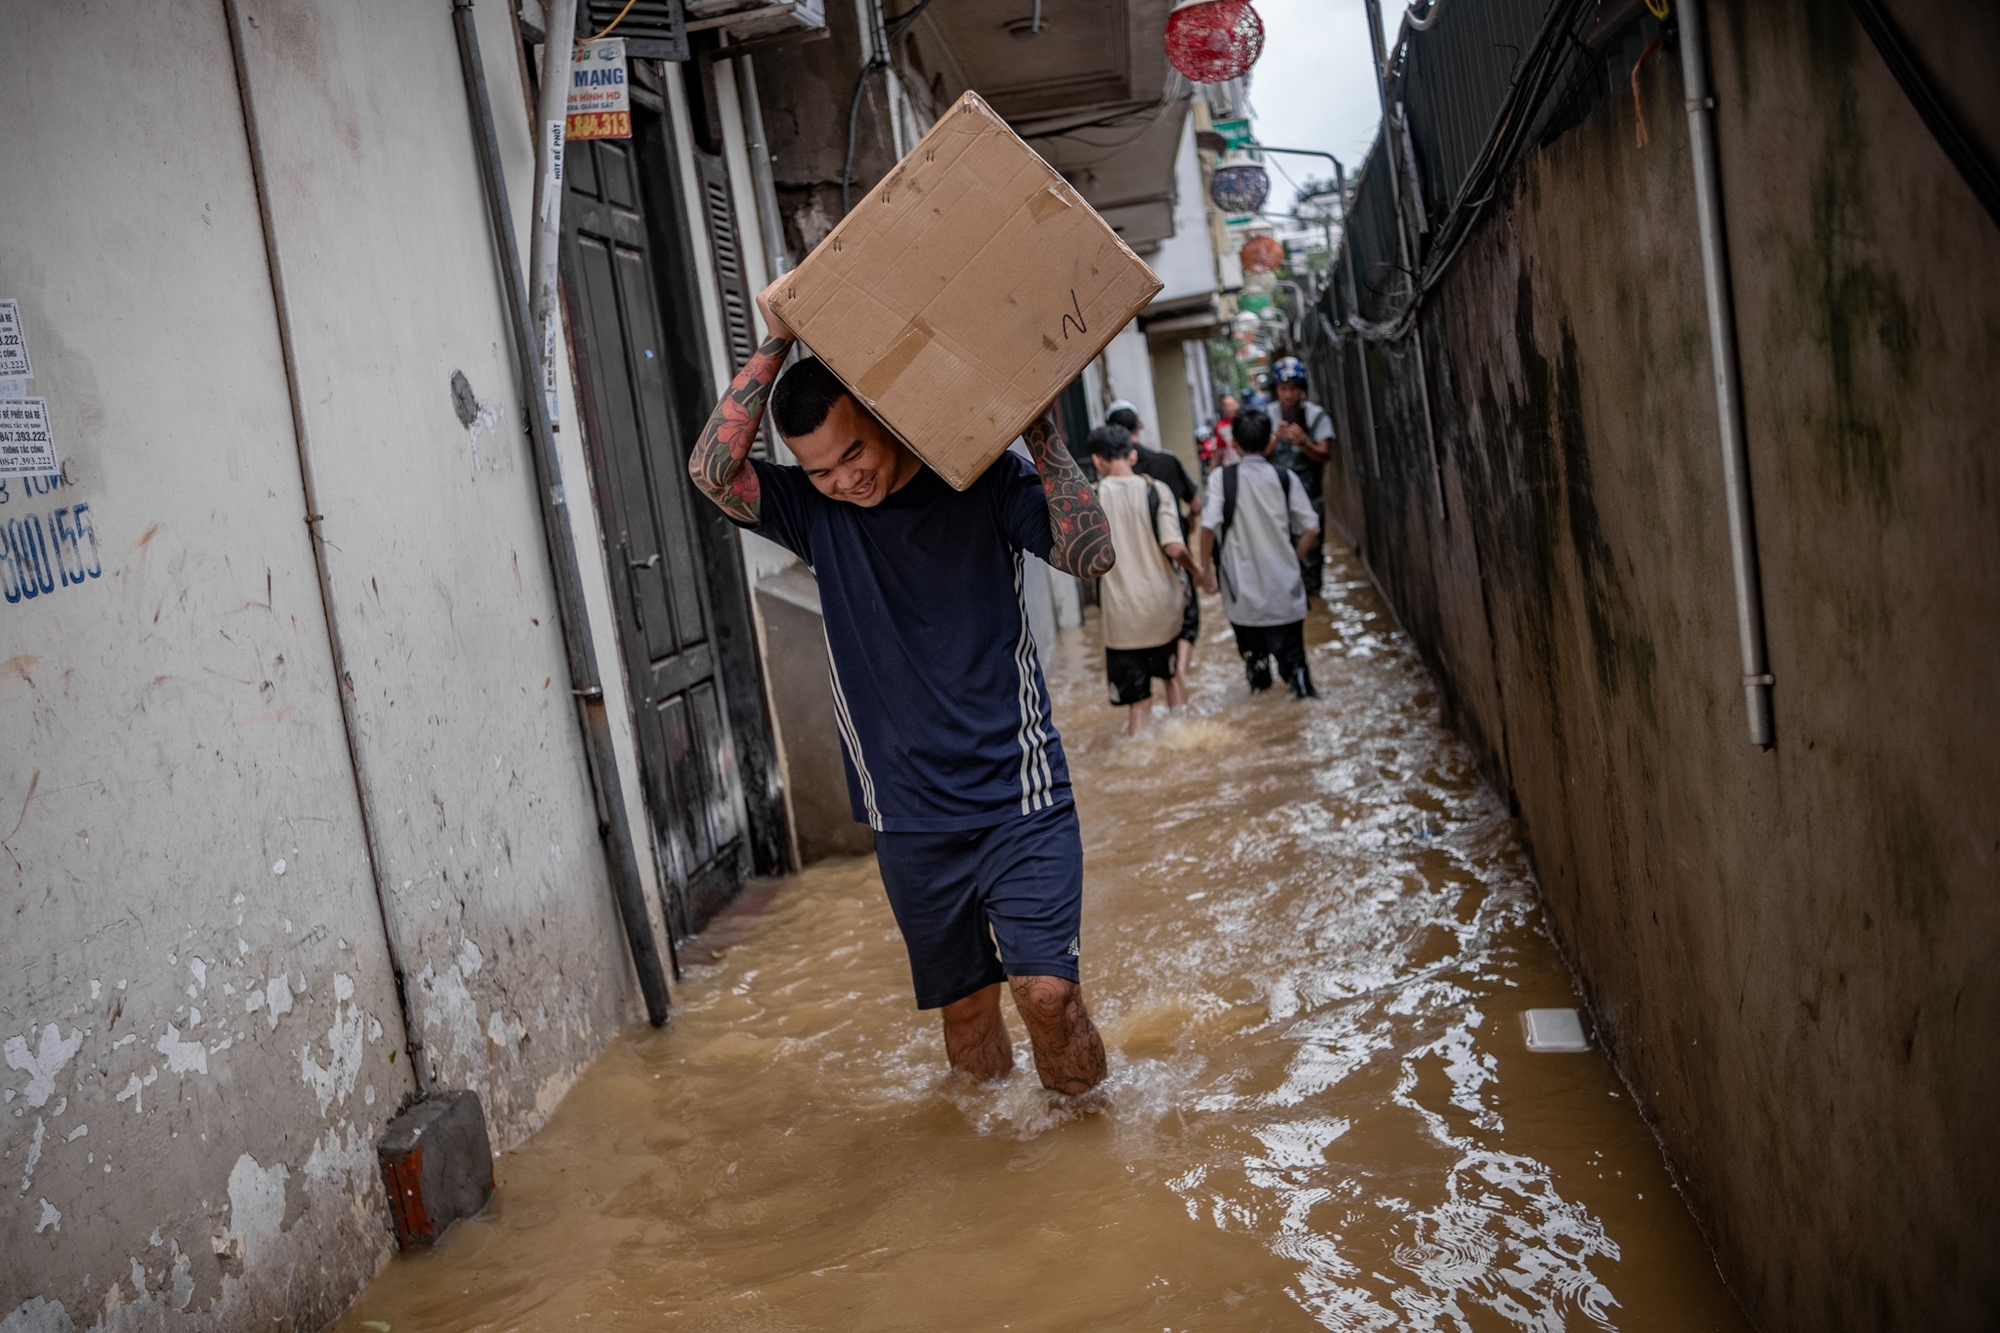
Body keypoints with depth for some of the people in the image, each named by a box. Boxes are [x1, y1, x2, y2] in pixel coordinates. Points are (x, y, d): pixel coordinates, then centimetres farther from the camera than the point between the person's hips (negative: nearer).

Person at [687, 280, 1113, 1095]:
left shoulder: (982, 479, -4)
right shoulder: (815, 512, -1)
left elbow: (1090, 555, -15)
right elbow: (711, 470, -17)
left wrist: (1039, 429, -20)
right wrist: (777, 340, -21)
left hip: (1020, 797, -2)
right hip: (909, 816, 3)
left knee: (1048, 989, -13)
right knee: (965, 1006, 12)